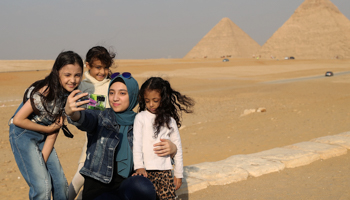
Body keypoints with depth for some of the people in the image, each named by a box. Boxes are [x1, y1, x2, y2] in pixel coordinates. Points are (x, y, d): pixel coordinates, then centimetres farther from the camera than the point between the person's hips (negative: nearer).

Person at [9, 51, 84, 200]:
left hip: (43, 137, 7)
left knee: (60, 183, 5)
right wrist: (48, 129, -14)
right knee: (42, 186, -14)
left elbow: (54, 131, -2)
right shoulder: (45, 92, -26)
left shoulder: (68, 94, -4)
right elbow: (18, 120, -22)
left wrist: (43, 160, -7)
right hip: (23, 134, -7)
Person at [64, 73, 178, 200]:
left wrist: (172, 148, -8)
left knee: (142, 185, -32)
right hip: (97, 189, -2)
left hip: (127, 188, 2)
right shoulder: (100, 118, 5)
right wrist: (71, 113, -44)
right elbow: (85, 118, -19)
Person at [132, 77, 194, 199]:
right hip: (146, 171, -2)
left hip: (165, 171, 2)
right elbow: (137, 143, -4)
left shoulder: (170, 121, 9)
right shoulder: (141, 117, 1)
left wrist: (178, 174, 13)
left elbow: (177, 149, 13)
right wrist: (139, 167, -16)